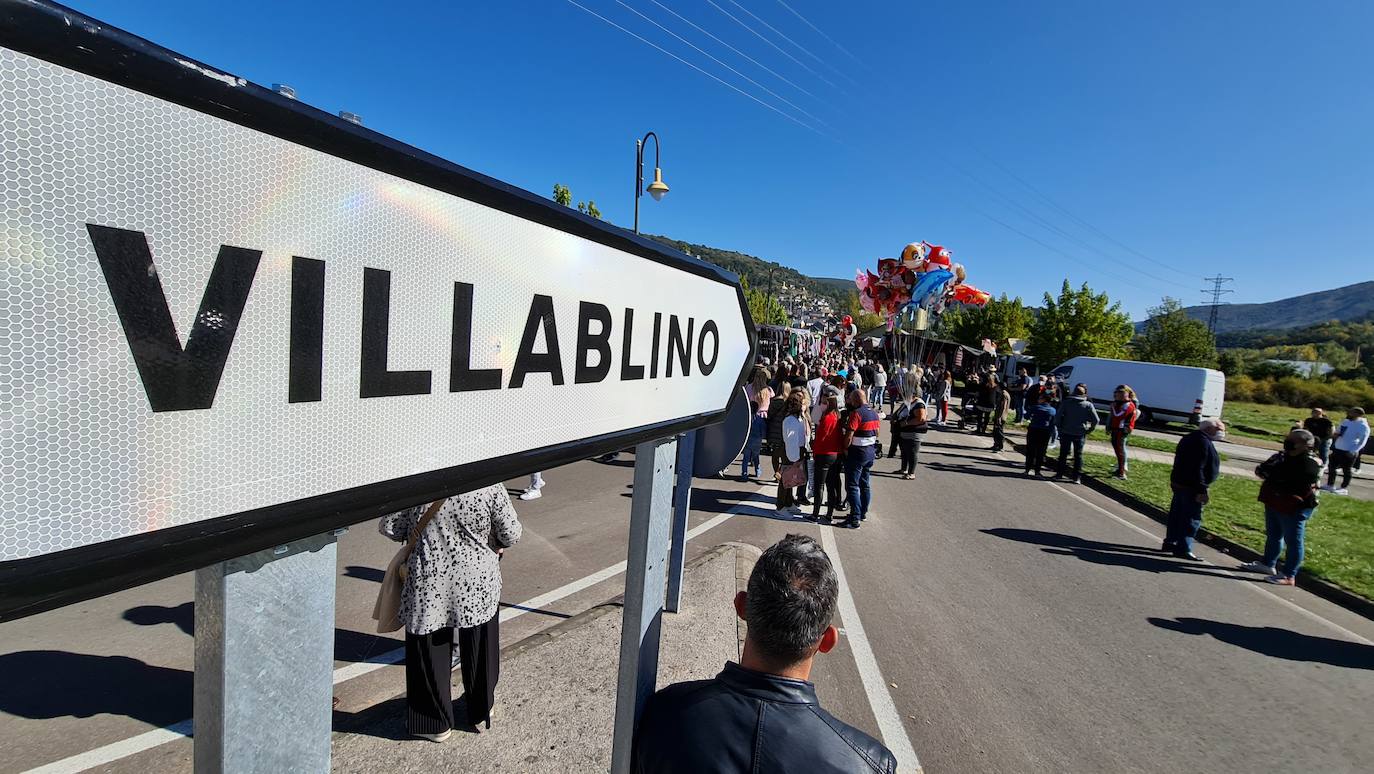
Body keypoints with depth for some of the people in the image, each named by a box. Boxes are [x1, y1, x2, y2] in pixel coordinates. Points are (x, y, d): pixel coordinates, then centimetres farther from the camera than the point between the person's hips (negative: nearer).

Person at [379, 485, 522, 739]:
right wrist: (497, 544, 12)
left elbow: (388, 526, -3)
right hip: (478, 584, 1)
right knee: (479, 651, 21)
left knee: (430, 652, 19)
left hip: (429, 584, 0)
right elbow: (511, 534, -11)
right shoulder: (490, 485, -15)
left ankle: (436, 723, 34)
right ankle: (482, 710, 41)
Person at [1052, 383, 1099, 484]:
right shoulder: (1088, 405, -7)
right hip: (1080, 433, 0)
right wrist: (1089, 430, 3)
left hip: (1066, 432, 0)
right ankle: (1077, 477, 8)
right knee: (1078, 455, 8)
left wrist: (1059, 427, 1)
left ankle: (1060, 473, 18)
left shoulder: (1066, 402, -6)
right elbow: (1095, 420, -9)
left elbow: (1058, 415, -10)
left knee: (1063, 453, 13)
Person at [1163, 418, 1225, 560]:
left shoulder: (1190, 438, 13)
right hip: (1191, 487, -10)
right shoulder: (1203, 442, -19)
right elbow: (1198, 468, -24)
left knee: (1177, 514, 16)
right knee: (1192, 518, -4)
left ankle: (1170, 542, 25)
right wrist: (1201, 490, -23)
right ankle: (1184, 549, -2)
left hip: (1178, 483, 10)